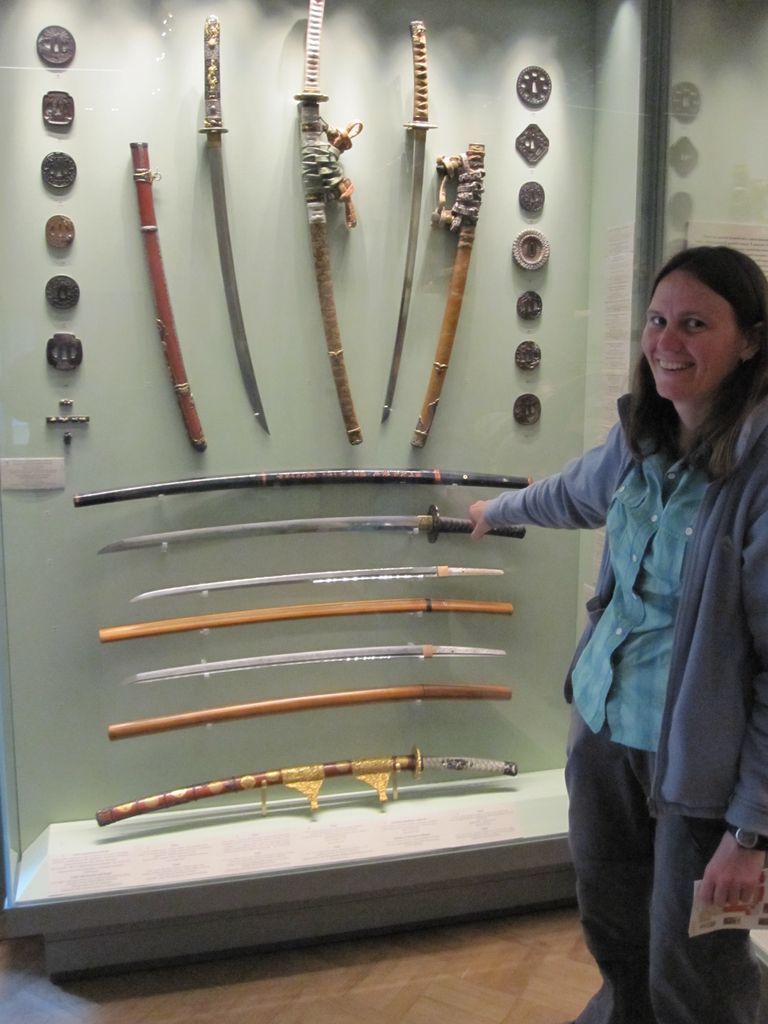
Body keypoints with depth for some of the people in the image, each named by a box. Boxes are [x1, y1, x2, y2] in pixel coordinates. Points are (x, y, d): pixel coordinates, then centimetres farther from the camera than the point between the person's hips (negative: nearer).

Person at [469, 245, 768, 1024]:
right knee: (611, 923, 26)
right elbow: (573, 493, 23)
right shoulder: (641, 439, -1)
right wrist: (499, 509, 40)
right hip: (603, 722, 7)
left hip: (702, 758, -6)